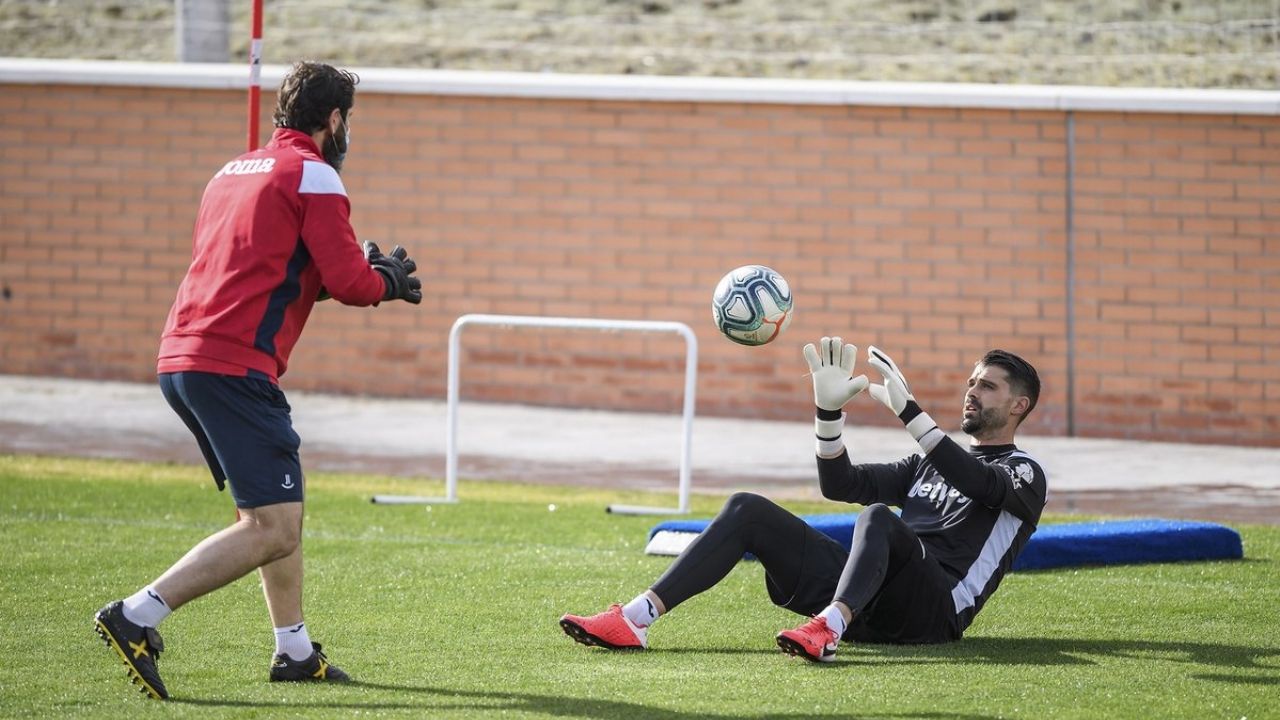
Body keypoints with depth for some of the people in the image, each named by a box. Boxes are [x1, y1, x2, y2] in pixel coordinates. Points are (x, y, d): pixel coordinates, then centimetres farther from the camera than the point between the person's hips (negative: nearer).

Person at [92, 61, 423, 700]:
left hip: (179, 359, 9)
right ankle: (137, 617, -20)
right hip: (235, 365, -9)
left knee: (275, 509, 22)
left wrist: (364, 270, 30)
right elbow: (348, 282, -8)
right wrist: (387, 278, 15)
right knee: (273, 528, -11)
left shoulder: (233, 172, 23)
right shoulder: (313, 175, -3)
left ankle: (294, 651, 25)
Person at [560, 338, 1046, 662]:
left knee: (878, 518, -37)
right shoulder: (928, 465, 32)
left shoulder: (1023, 475, 8)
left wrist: (908, 411, -25)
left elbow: (979, 482, -18)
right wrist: (829, 411, 5)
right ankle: (636, 618, -20)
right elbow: (839, 484, 20)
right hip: (870, 608, 7)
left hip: (935, 611, -7)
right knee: (748, 510, -4)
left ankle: (828, 628, -62)